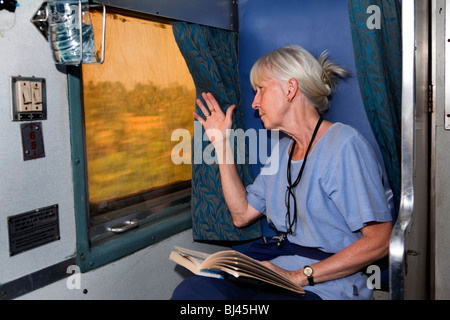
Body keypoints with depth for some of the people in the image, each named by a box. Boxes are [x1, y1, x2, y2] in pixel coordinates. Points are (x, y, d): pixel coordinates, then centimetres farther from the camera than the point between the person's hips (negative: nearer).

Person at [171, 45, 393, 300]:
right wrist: (221, 143, 14)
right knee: (191, 289, -17)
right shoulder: (284, 149, 16)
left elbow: (380, 241, -16)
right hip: (278, 270, 7)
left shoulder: (345, 145, -10)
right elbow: (242, 214, 14)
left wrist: (300, 276, -20)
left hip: (325, 286, -7)